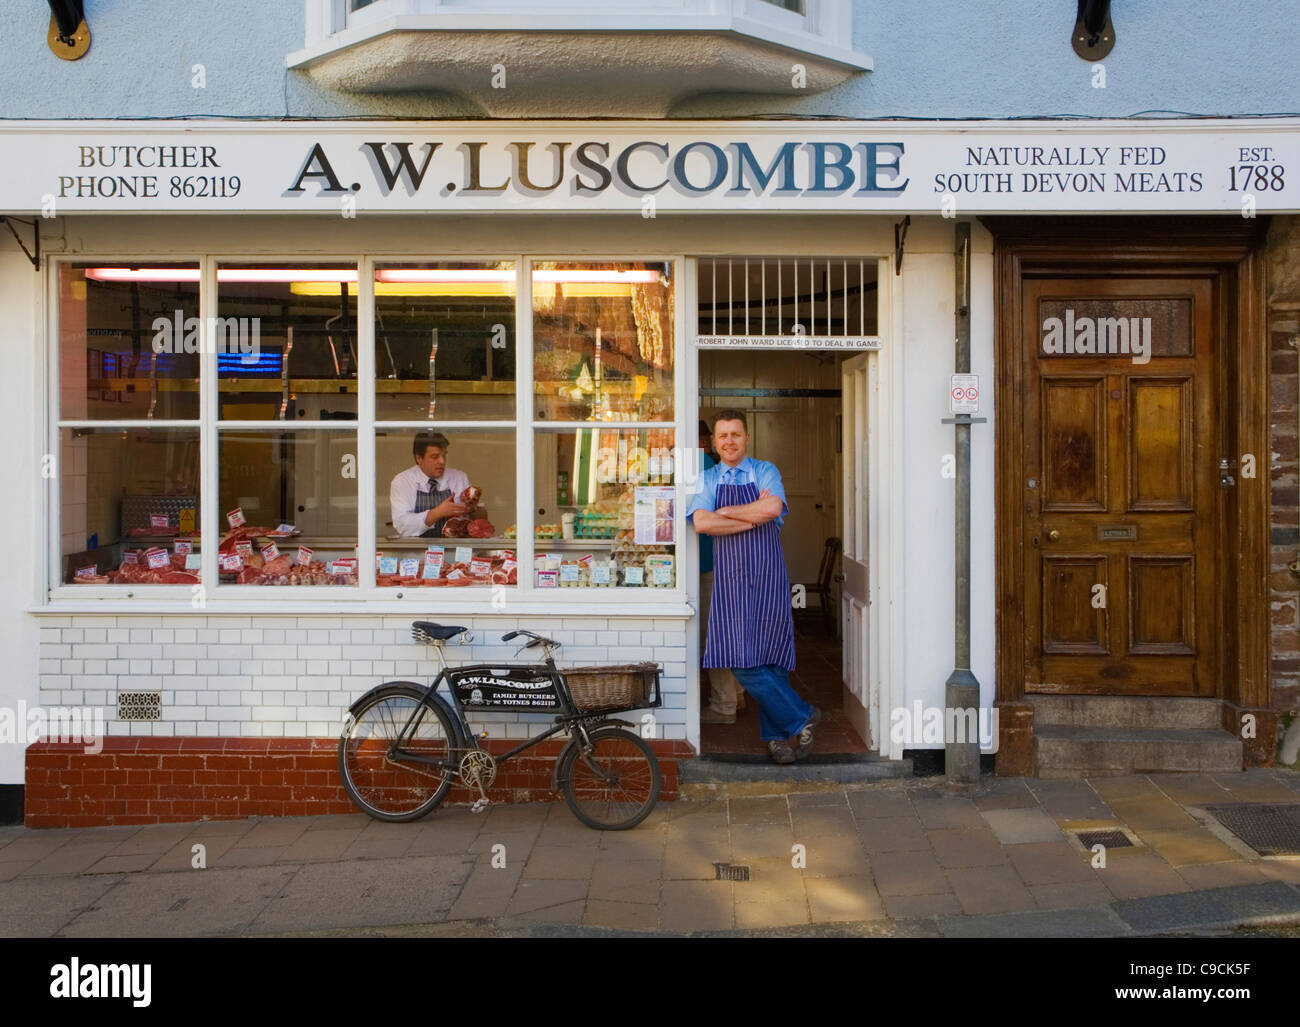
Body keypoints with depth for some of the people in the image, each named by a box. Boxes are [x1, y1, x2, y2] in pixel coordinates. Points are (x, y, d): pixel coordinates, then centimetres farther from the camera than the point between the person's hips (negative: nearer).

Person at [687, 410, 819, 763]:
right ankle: (800, 718, 10)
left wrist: (725, 511, -6)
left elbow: (773, 508, -14)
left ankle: (776, 734, 15)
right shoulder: (707, 480, 10)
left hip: (768, 575, -1)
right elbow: (701, 522, -9)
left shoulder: (765, 471, 7)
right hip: (730, 578, 1)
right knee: (743, 659, -5)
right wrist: (755, 516, -10)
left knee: (772, 656, -1)